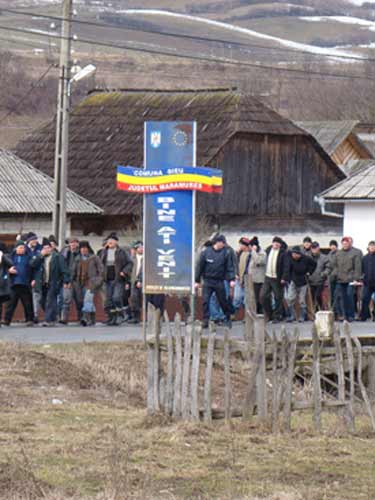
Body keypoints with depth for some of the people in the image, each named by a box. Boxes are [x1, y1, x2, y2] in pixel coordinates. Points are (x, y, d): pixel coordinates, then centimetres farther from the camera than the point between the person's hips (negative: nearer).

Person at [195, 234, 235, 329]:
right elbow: (200, 266, 4)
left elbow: (230, 267, 0)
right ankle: (206, 320, -1)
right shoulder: (206, 252, -2)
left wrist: (231, 279, -13)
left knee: (223, 301, 8)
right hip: (207, 281, 0)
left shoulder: (226, 253, -1)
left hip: (219, 281, 0)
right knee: (205, 301, -7)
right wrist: (197, 281, 4)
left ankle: (228, 318, 24)